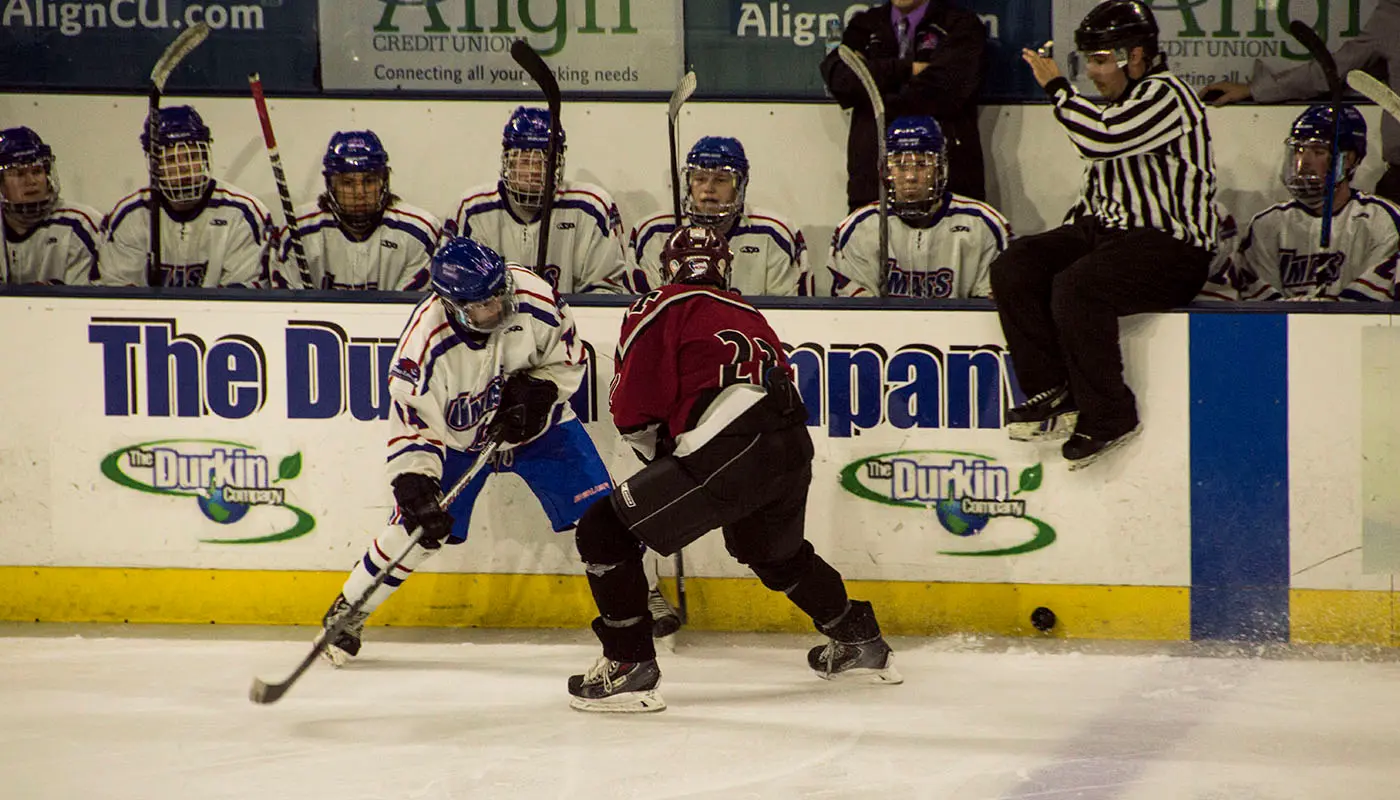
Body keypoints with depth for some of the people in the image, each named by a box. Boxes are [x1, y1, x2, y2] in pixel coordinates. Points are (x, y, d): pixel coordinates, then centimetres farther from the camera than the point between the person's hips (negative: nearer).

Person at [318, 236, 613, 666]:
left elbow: (568, 360, -8)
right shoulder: (425, 340, -33)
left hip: (535, 424, 2)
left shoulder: (535, 299, -27)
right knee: (415, 527, -7)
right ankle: (346, 614, 12)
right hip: (456, 436, -2)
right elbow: (412, 427, -27)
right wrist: (416, 490, -37)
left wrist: (536, 392, -25)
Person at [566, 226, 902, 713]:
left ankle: (630, 665, -6)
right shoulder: (750, 316, 32)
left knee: (605, 531, 0)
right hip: (794, 448, 7)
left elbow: (636, 405, 0)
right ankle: (860, 643, 49)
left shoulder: (659, 308, 11)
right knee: (777, 554, 37)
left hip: (733, 452, -7)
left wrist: (657, 455, 19)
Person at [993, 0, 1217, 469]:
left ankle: (1108, 417, -19)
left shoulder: (1166, 96, -11)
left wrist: (1056, 88, -15)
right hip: (1111, 234, 10)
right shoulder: (1117, 103, 20)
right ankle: (1054, 393, -9)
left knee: (1076, 287, -32)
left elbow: (1103, 140, -27)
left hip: (1170, 248, -10)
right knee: (1013, 269, -8)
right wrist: (1067, 236, 13)